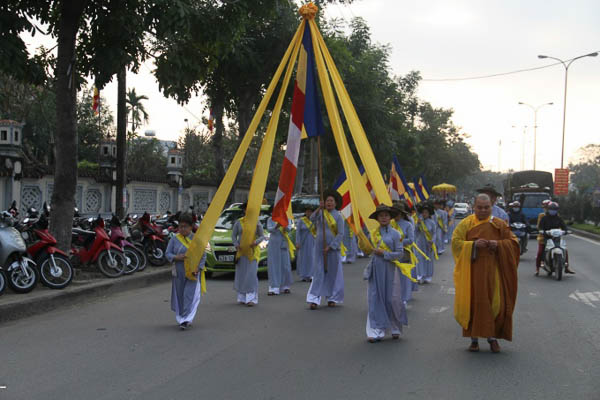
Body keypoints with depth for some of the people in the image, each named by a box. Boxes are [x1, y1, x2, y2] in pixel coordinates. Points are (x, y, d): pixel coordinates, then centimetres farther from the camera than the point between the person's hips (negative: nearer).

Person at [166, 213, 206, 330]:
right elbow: (168, 253, 5)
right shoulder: (175, 239, 4)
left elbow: (203, 255, -1)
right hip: (178, 273, 2)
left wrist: (198, 268, -15)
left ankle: (186, 320, -9)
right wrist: (176, 257, -16)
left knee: (190, 295, -9)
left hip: (192, 273, -2)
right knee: (180, 296, 8)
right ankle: (181, 318, 21)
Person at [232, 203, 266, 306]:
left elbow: (262, 236, 2)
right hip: (241, 251, 2)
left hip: (253, 251, -2)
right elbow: (234, 235, 7)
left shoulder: (256, 223, 3)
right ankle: (242, 298, 15)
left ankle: (251, 298, -10)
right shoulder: (239, 222, 6)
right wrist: (236, 245, -11)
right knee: (241, 274, 4)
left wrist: (256, 242, -18)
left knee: (251, 274, -9)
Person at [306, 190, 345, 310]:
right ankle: (314, 299, -5)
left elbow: (340, 234, -7)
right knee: (319, 272, -2)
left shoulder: (338, 216, -1)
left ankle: (332, 298, 16)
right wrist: (319, 208, -30)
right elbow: (312, 219, -15)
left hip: (333, 248, -1)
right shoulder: (321, 213, 6)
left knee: (333, 272, 5)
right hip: (319, 247, 1)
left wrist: (330, 247, -13)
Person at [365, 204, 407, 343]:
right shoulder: (373, 233, 7)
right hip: (376, 270, 3)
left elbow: (399, 253, -7)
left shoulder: (395, 234, -3)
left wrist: (384, 253, -14)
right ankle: (376, 331, 4)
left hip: (389, 270, -3)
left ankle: (396, 329, 21)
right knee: (375, 299, 1)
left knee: (392, 299, 3)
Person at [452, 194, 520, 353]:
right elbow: (456, 242, -3)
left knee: (496, 304, -2)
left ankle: (492, 337, 13)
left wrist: (498, 244, -13)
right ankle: (474, 338, 11)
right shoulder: (465, 224, 4)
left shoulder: (499, 224, 6)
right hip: (472, 271, -1)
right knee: (473, 303, 1)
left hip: (493, 271, 1)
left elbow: (513, 242, 5)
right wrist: (473, 244, -18)